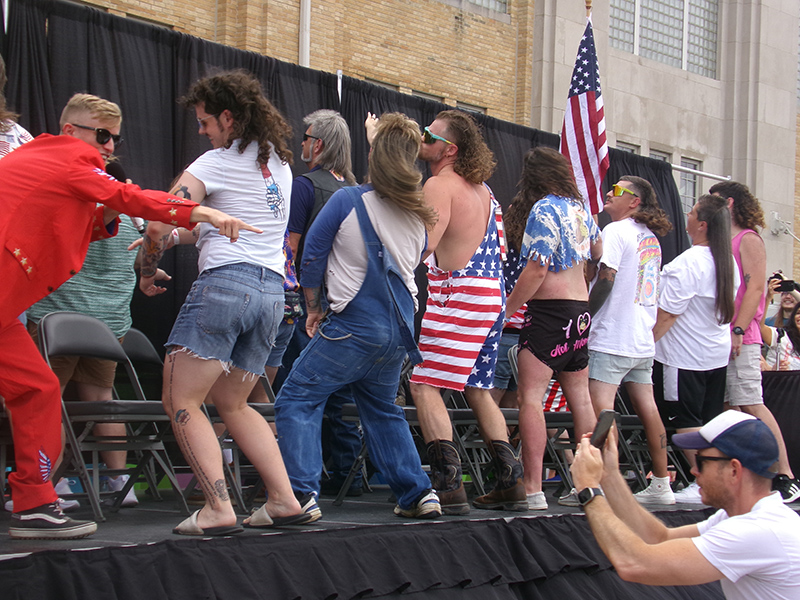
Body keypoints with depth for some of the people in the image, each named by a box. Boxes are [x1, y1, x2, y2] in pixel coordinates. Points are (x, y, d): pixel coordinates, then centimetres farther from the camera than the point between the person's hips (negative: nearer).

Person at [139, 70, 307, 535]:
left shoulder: (215, 163, -3)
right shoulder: (281, 166, 19)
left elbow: (162, 225, -11)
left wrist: (148, 271, 6)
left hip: (225, 283, -8)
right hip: (273, 290, 8)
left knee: (181, 401, -3)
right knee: (232, 404, 19)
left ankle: (219, 510, -13)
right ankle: (285, 501, 10)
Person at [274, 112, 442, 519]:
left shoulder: (346, 201, -8)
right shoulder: (418, 216, 8)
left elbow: (313, 257, -2)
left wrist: (314, 310, 12)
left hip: (353, 325, -6)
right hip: (399, 329, 6)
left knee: (298, 400, 0)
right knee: (382, 408, 23)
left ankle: (300, 494, -13)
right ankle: (418, 495, 19)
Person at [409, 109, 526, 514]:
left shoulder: (440, 185, -9)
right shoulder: (481, 188, 18)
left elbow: (423, 244, -22)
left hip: (458, 292, -9)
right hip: (492, 295, 9)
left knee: (424, 385, -9)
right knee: (478, 390, 17)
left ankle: (447, 485, -19)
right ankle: (510, 483, 14)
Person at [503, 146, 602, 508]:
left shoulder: (543, 209, -10)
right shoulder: (579, 208, 11)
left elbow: (537, 268, -18)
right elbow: (597, 252, 30)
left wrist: (507, 308, -12)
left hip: (550, 309, -8)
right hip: (581, 311, 8)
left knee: (530, 397, -10)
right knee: (580, 398, 12)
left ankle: (532, 488, -17)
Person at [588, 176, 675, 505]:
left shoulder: (615, 231, -8)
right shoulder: (651, 237, 17)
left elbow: (606, 278, -16)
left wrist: (585, 316, -7)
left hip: (611, 338, -9)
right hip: (643, 339, 9)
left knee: (601, 408, -12)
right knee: (647, 408, 10)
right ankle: (661, 484, 13)